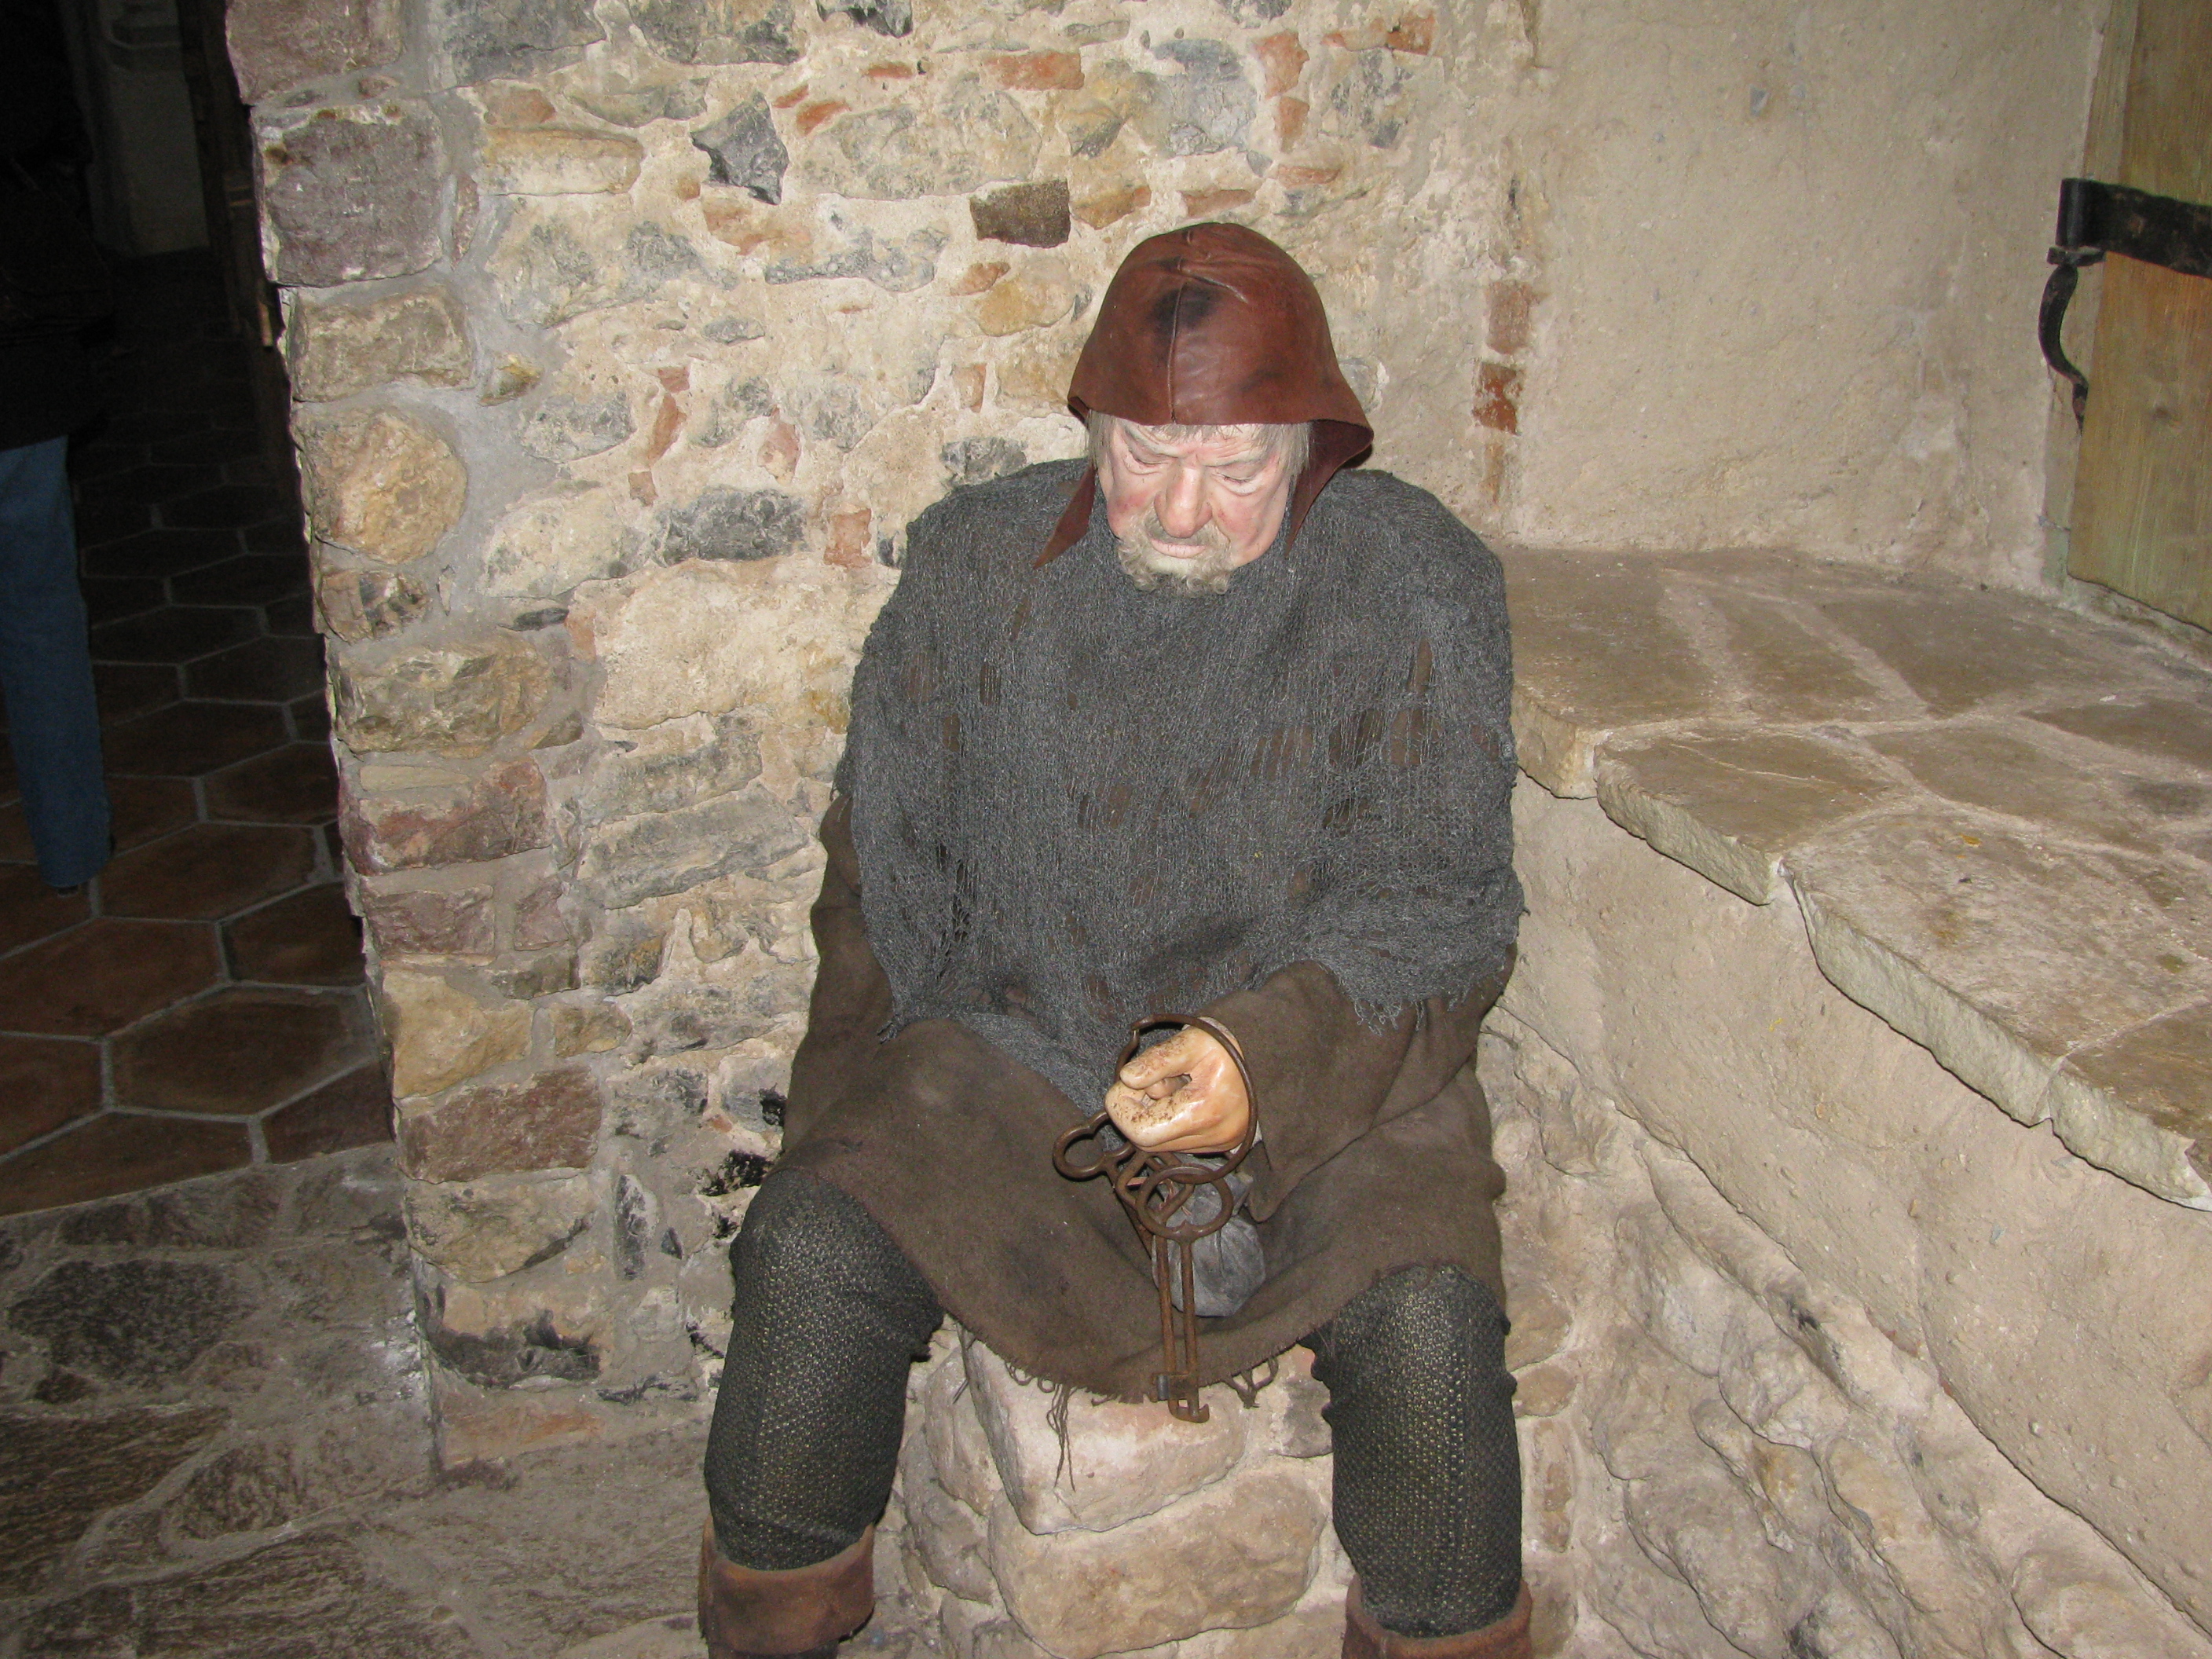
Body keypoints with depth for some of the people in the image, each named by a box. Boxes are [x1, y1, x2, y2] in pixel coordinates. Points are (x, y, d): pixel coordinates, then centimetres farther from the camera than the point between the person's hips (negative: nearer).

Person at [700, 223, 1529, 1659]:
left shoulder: (1416, 586, -6)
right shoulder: (977, 565, 1)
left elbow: (1438, 907, -6)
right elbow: (888, 867, 11)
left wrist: (1268, 1056, -24)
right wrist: (862, 1110, 4)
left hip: (1325, 1069, -1)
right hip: (1020, 1047, 2)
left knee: (1428, 1317, -28)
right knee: (811, 1248, -22)